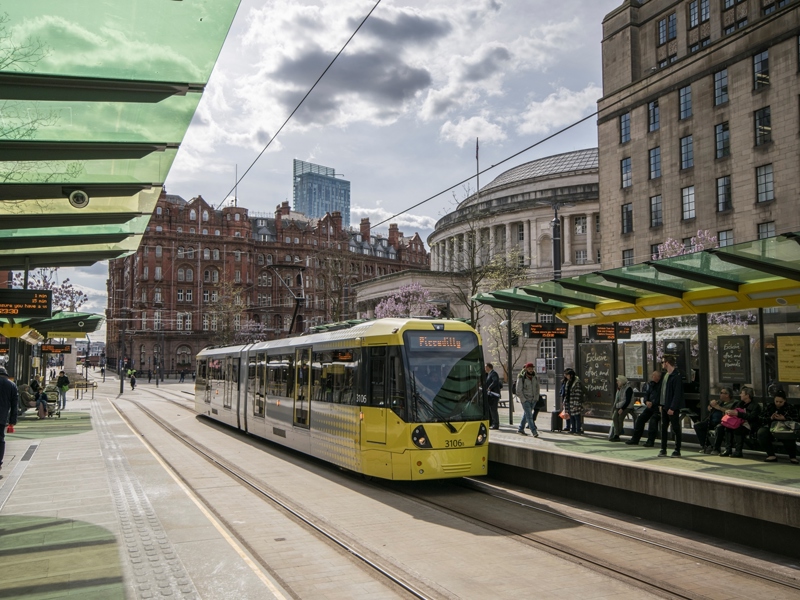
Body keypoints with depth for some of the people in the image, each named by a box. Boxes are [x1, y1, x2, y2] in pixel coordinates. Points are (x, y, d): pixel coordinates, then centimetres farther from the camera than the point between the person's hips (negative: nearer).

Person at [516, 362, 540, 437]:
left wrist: (536, 398, 6)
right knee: (529, 416, -12)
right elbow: (518, 391, -11)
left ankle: (520, 429, 26)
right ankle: (534, 432, -17)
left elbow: (537, 388, 17)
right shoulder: (521, 378, -11)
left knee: (526, 415, 13)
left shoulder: (535, 378, 5)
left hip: (533, 400, 6)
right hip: (525, 399, -6)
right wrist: (524, 400, -14)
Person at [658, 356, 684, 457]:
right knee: (663, 427, 10)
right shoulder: (666, 375, 13)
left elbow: (677, 394, -20)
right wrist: (661, 404, 12)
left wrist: (672, 408, -22)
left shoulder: (676, 376, -16)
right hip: (665, 406, 9)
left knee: (676, 428, 2)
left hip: (673, 408, -9)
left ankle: (677, 450, 10)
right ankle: (663, 450, 16)